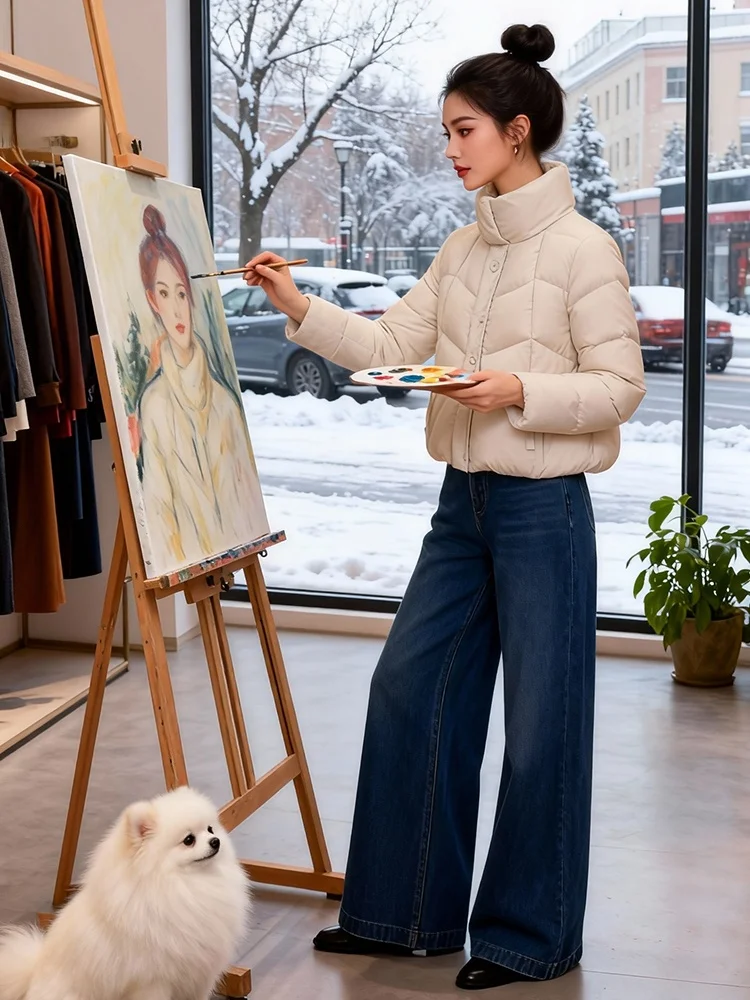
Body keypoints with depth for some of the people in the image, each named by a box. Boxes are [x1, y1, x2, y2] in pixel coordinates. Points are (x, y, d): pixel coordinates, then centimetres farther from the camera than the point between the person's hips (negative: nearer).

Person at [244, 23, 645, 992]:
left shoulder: (583, 249, -10)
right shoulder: (461, 250, 11)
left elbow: (620, 388, -11)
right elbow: (390, 345, 6)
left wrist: (523, 391, -23)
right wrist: (300, 308, -4)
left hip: (543, 508, -7)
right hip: (463, 500, 8)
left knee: (542, 720, 2)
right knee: (409, 691, 10)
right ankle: (404, 910, 24)